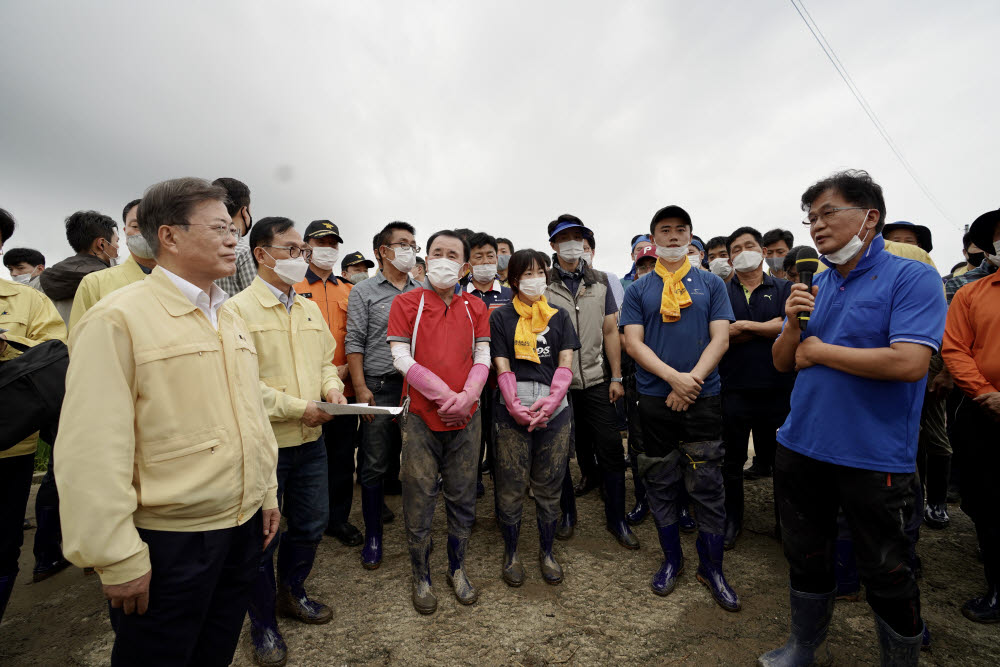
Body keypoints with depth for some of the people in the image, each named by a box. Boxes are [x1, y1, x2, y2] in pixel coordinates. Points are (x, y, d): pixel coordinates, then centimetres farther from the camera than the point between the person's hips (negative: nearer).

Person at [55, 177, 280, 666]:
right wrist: (117, 559, -15)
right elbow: (93, 450, -18)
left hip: (243, 526, 7)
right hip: (167, 542, -6)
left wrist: (267, 492, 14)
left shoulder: (232, 321, 9)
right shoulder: (118, 319, -15)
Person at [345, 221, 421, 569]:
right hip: (380, 387, -3)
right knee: (375, 465, 4)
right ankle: (373, 535, 20)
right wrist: (360, 388, -9)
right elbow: (354, 342, -2)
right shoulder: (363, 291, 3)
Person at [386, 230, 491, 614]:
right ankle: (421, 577, 27)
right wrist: (445, 395, -15)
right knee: (419, 500, 7)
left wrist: (466, 397, -14)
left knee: (462, 498, 12)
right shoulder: (406, 303, -1)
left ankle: (457, 569, 33)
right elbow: (401, 359, -9)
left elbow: (482, 360, 3)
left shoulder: (475, 309, 8)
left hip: (466, 418, 3)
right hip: (421, 417, -2)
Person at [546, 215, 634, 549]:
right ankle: (568, 511, 30)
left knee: (611, 449, 5)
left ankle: (616, 518, 23)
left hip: (596, 380, 2)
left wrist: (616, 377, 4)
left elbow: (610, 331, 8)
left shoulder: (600, 282, 8)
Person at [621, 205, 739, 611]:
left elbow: (720, 338, 0)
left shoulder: (711, 284, 7)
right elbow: (633, 342, -3)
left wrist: (693, 379, -14)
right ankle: (672, 558, 29)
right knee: (660, 483, 10)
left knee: (708, 486, 5)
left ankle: (711, 567, 23)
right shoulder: (638, 289, 5)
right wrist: (674, 378, -15)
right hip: (654, 399, 1)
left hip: (704, 397, 0)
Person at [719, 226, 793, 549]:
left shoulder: (784, 288, 7)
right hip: (734, 389, 1)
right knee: (731, 459, 11)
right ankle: (733, 519, 28)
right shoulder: (721, 292, 7)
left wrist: (744, 325, -10)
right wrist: (768, 328, -9)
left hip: (777, 388, 0)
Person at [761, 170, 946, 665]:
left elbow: (909, 362, -23)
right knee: (805, 556, 21)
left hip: (873, 458, -5)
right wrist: (793, 325, -11)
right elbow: (782, 363, 8)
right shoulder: (813, 286, 7)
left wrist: (819, 351, -13)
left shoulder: (912, 278, -9)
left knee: (887, 575, 13)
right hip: (801, 448, 6)